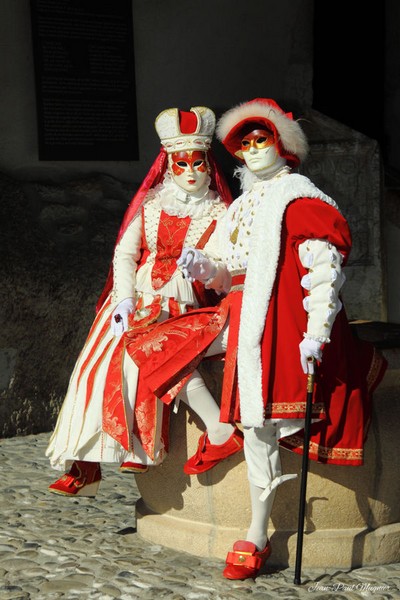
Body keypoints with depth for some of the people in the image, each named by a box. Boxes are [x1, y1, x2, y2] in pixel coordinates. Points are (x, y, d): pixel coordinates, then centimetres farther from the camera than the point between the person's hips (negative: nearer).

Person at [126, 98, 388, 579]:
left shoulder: (300, 198, -3)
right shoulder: (241, 207, 21)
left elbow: (326, 271, -12)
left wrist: (316, 336, -21)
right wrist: (203, 266, -6)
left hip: (276, 321, -8)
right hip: (238, 315, 8)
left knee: (259, 422, -13)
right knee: (162, 345, -3)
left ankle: (256, 536, -4)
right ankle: (218, 430, 4)